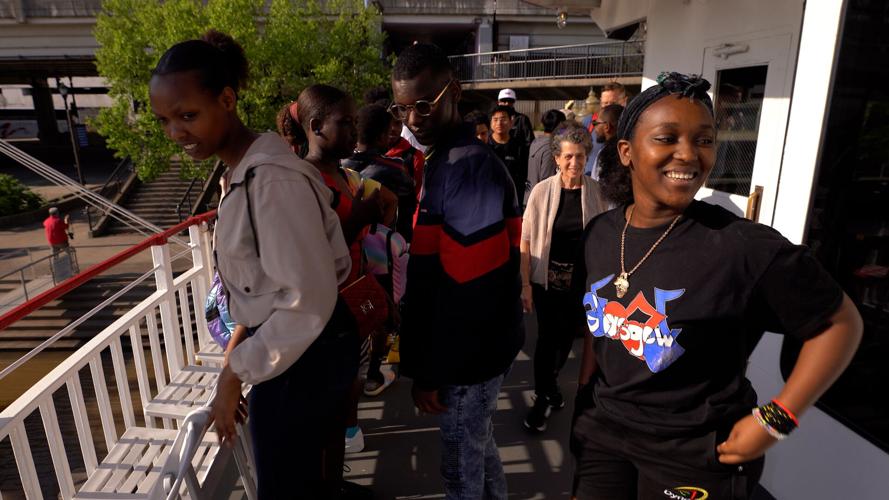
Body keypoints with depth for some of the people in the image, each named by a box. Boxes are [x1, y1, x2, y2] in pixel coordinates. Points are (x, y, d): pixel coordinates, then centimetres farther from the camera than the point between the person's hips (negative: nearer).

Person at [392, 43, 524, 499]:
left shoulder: (469, 169, -23)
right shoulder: (445, 158, 9)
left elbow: (461, 286, -26)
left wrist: (429, 369, -17)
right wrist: (424, 357, 15)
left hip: (469, 351, -9)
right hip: (474, 343, 9)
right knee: (477, 444, 26)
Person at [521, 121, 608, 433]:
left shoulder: (596, 191, -4)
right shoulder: (542, 191, -9)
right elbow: (525, 241, -7)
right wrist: (525, 285, -9)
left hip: (582, 279, 2)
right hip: (548, 278, -2)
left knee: (569, 335, 17)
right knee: (547, 338, 4)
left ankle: (552, 381, 45)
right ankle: (542, 397, 25)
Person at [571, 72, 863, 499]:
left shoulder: (744, 246, -21)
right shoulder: (599, 233, -4)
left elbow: (840, 323, -10)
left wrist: (774, 420, -14)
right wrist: (584, 401, 11)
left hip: (696, 454, -4)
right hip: (603, 429, 5)